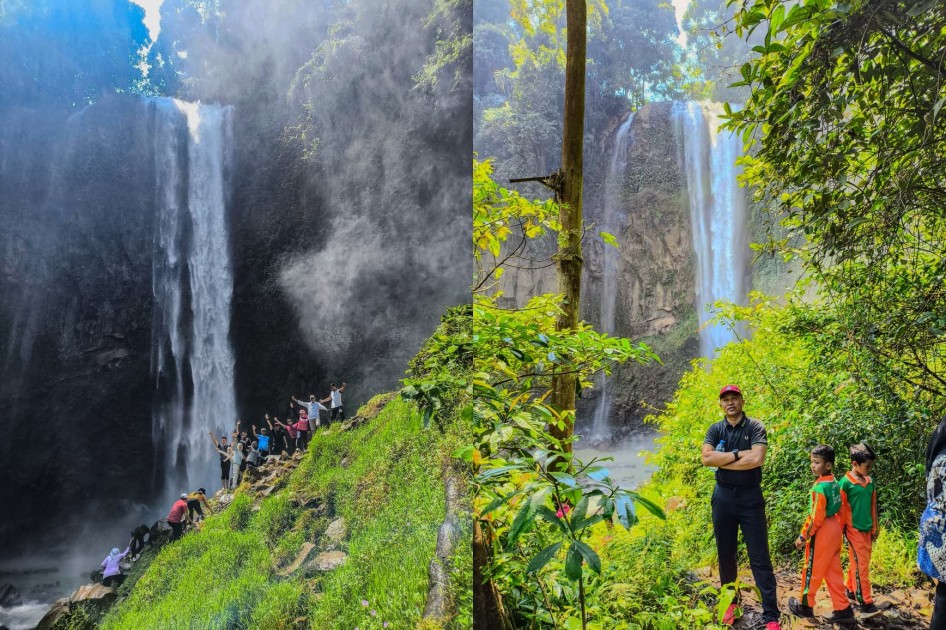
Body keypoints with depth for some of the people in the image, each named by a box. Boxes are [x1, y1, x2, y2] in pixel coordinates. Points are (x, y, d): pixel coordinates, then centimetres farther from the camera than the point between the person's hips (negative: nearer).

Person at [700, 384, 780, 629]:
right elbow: (706, 458, -12)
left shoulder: (755, 427, -5)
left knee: (760, 558, -1)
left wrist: (722, 460, -13)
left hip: (750, 496, -3)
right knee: (725, 554, 14)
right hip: (723, 496, 3)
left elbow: (757, 459, -20)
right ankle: (730, 602, 30)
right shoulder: (715, 430, 4)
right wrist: (738, 454, -15)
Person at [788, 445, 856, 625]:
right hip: (834, 530, 9)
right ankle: (843, 610, 16)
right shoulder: (835, 483, 5)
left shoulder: (820, 487, -22)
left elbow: (816, 517, -22)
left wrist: (803, 536, -14)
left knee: (813, 570, 6)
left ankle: (806, 606, 19)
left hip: (822, 533, -9)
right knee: (833, 571, 14)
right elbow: (840, 510, 14)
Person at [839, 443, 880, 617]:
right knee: (861, 565, -6)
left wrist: (875, 527, 17)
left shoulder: (870, 481, 7)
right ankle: (866, 604, -4)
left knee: (858, 563, 14)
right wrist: (841, 530, -7)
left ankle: (850, 590, 30)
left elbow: (873, 506, 15)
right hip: (854, 529, -6)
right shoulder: (845, 482, -13)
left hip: (867, 529, 6)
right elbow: (841, 509, -9)